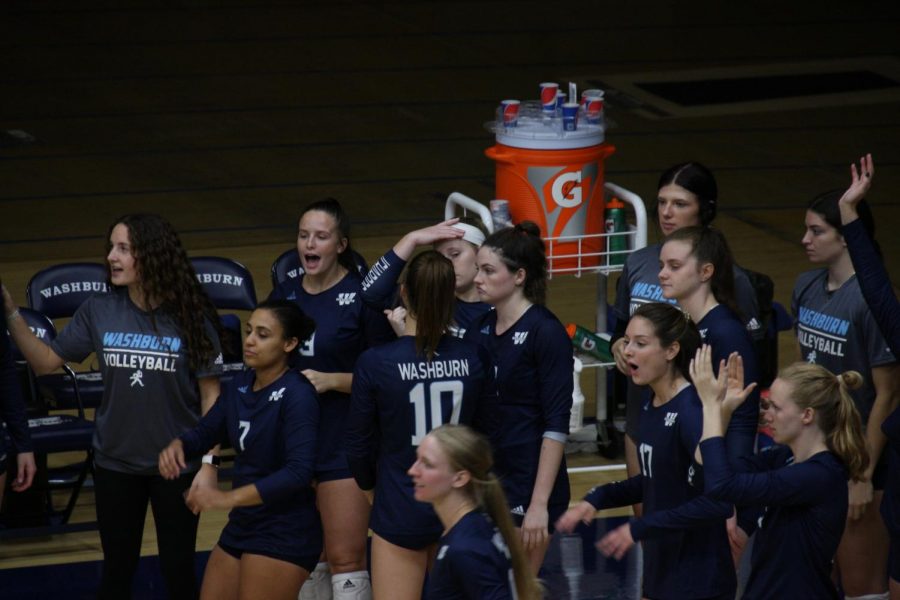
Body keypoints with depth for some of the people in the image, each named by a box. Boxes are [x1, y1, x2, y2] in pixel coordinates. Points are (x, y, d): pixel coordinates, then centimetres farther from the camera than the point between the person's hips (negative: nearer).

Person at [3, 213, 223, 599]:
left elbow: (210, 396, -6)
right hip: (115, 465, 2)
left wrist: (209, 465, -11)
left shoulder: (191, 317, -11)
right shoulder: (98, 312, -5)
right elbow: (46, 361, 3)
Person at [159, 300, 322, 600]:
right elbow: (206, 431, 16)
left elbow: (299, 472, -28)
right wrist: (177, 445, -8)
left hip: (284, 536, -8)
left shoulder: (297, 395, -18)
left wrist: (229, 498, -32)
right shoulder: (241, 384, 4)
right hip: (241, 527, 8)